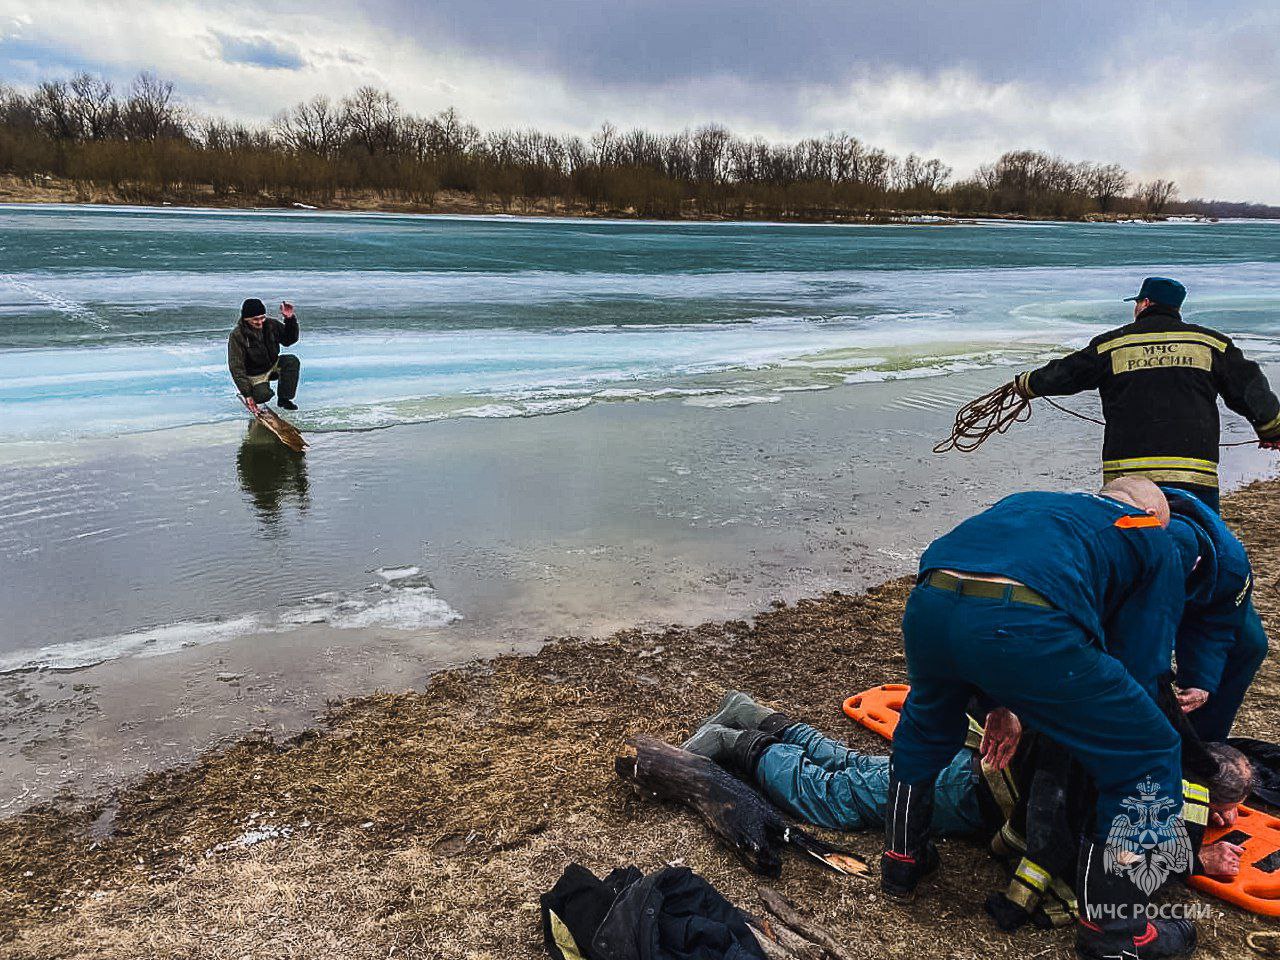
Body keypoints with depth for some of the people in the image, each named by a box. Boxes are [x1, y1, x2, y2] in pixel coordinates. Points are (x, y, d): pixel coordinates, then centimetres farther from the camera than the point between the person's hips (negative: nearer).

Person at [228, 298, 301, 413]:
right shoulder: (237, 336, -21)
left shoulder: (271, 324, -10)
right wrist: (247, 394, -27)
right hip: (255, 374, -4)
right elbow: (237, 368, -21)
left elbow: (289, 340, 1)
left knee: (292, 361, -23)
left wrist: (290, 319, -18)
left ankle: (284, 399, -11)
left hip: (273, 366, 5)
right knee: (263, 395, -30)